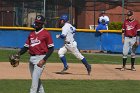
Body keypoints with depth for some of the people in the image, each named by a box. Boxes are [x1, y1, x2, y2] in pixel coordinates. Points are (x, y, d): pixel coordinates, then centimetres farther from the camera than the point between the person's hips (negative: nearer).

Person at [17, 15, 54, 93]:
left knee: (35, 78, -14)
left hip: (40, 58, -8)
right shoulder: (31, 34, 17)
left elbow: (51, 48, -8)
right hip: (32, 58, 8)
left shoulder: (46, 34, -4)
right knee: (35, 78, 14)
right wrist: (18, 54, -2)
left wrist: (44, 60, -17)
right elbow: (26, 47, 17)